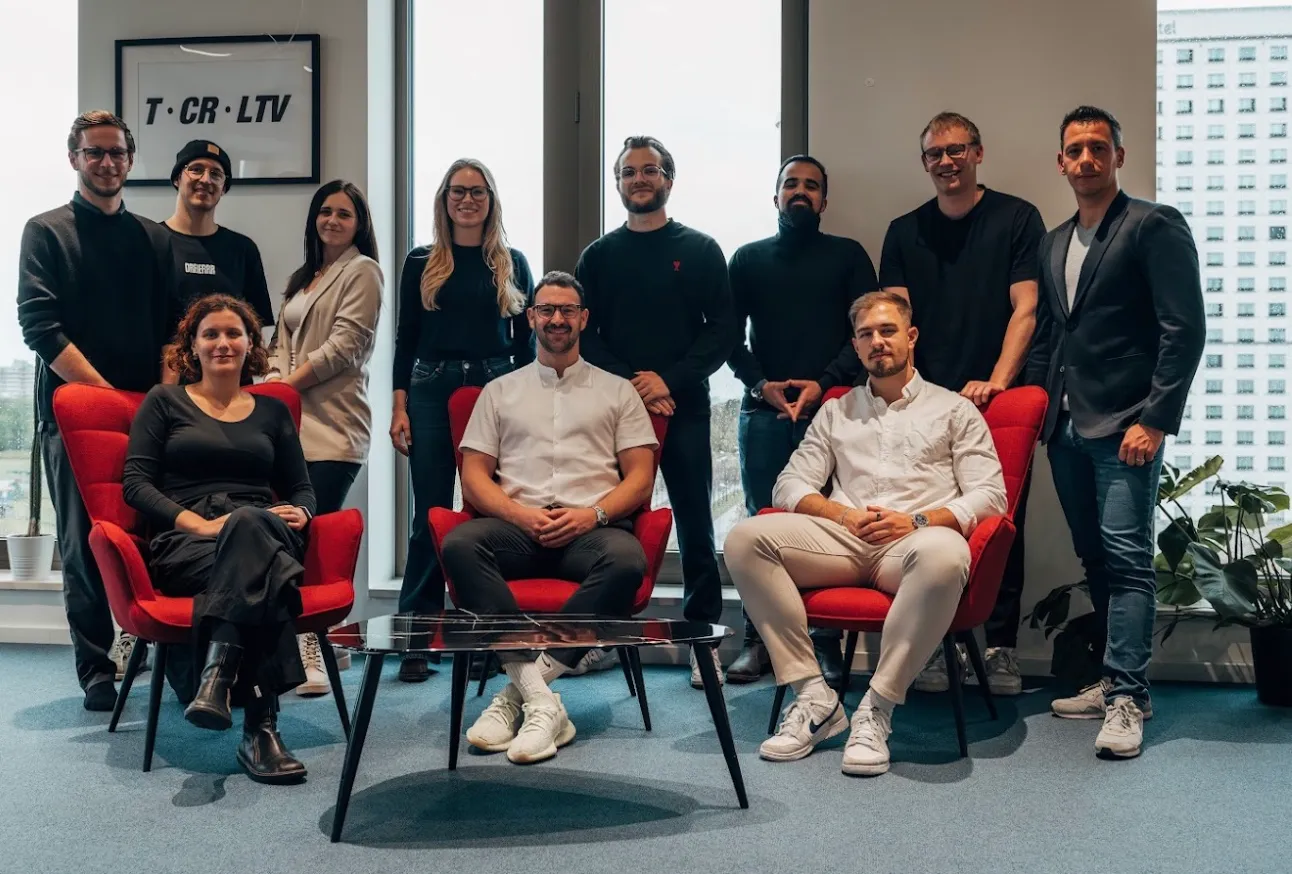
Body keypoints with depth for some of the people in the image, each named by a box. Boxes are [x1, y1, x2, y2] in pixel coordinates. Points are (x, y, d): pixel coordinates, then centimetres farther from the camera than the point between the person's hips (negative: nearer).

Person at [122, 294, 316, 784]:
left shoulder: (272, 411, 26)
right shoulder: (165, 402, 18)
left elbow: (301, 487, 22)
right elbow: (135, 482, 5)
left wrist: (299, 513, -6)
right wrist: (201, 524, -12)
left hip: (263, 533, 2)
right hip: (183, 543, -2)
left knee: (249, 522, -40)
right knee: (258, 567, -40)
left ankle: (219, 672, -50)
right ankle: (261, 726, -48)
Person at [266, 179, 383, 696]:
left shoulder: (362, 271, 3)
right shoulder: (302, 279, 26)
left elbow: (344, 346, -7)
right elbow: (282, 343, 21)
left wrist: (288, 384, -6)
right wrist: (273, 386, 1)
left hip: (332, 426, -7)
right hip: (289, 422, 7)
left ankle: (314, 653, -9)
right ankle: (316, 644, 5)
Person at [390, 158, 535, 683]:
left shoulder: (512, 265, 10)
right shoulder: (422, 263, 9)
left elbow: (526, 340, 11)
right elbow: (405, 338, 7)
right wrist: (399, 407, -1)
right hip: (432, 389, 0)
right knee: (430, 515, 0)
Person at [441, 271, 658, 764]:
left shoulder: (617, 391, 20)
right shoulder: (500, 391, 22)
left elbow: (641, 476, 10)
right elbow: (473, 476, 12)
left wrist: (594, 513, -9)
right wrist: (521, 514, -8)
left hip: (592, 526, -1)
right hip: (518, 525, 1)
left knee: (626, 560, -37)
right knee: (460, 545, -33)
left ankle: (520, 692, -32)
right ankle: (542, 701, -38)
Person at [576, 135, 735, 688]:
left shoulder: (700, 250, 8)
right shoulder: (599, 256, 13)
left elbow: (722, 330, 2)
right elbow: (584, 335, 7)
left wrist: (670, 380, -11)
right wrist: (631, 384, -8)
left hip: (684, 408, -1)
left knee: (694, 522, 1)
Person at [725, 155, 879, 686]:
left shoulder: (848, 256, 13)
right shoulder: (749, 259, 18)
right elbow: (729, 334, 12)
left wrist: (824, 383, -8)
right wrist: (760, 384, -4)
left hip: (830, 407, -1)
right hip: (763, 409, 2)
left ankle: (826, 643, -1)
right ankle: (757, 640, 5)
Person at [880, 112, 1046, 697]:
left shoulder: (1017, 218, 4)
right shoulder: (905, 232, 14)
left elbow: (1026, 308, -3)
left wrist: (995, 382, -14)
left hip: (997, 399, -2)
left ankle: (1000, 648, 9)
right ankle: (935, 647, 8)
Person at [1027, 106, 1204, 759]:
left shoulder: (1155, 226, -4)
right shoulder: (1054, 242, 17)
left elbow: (1185, 330, -11)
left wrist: (1155, 420, -17)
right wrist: (1035, 411, 12)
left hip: (1125, 427, -7)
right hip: (1066, 428, 7)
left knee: (1126, 557, -10)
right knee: (1095, 559, 11)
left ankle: (1125, 698, -7)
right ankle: (1118, 681, 21)